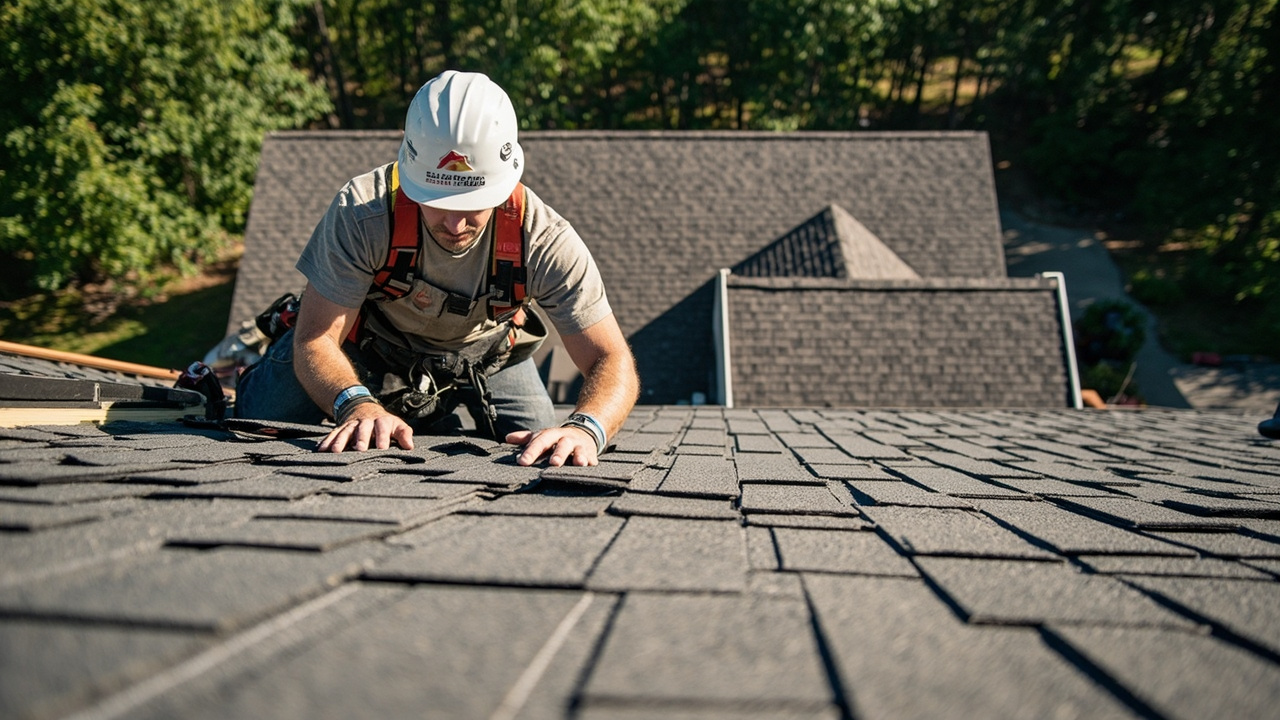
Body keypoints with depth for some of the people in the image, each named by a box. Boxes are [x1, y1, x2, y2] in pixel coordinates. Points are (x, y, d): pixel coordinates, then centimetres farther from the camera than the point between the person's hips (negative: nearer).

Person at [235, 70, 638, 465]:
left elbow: (612, 361, -36)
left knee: (547, 463, -4)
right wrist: (356, 404, -58)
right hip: (369, 341, -1)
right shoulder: (360, 212, -38)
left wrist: (585, 428, -59)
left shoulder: (543, 239, -36)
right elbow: (315, 339, -35)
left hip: (485, 351, 1)